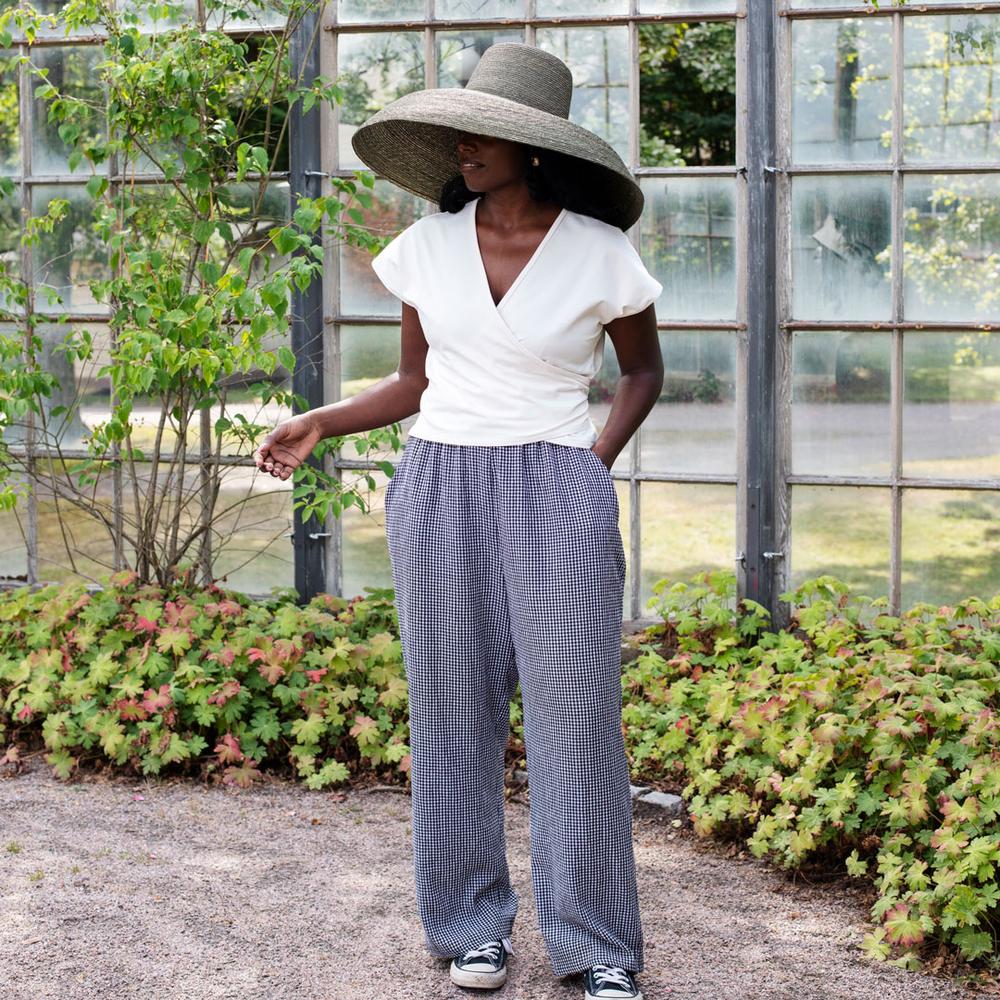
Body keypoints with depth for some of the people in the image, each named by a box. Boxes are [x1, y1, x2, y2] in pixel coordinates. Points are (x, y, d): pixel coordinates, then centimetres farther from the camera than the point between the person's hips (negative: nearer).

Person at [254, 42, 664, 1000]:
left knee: (574, 709, -3)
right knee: (453, 708, 7)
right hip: (439, 489, 3)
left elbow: (643, 367, 11)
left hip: (556, 496, -3)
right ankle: (471, 922, 20)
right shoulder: (427, 247, 3)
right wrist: (319, 424, 0)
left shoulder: (599, 253, -4)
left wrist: (600, 456, -3)